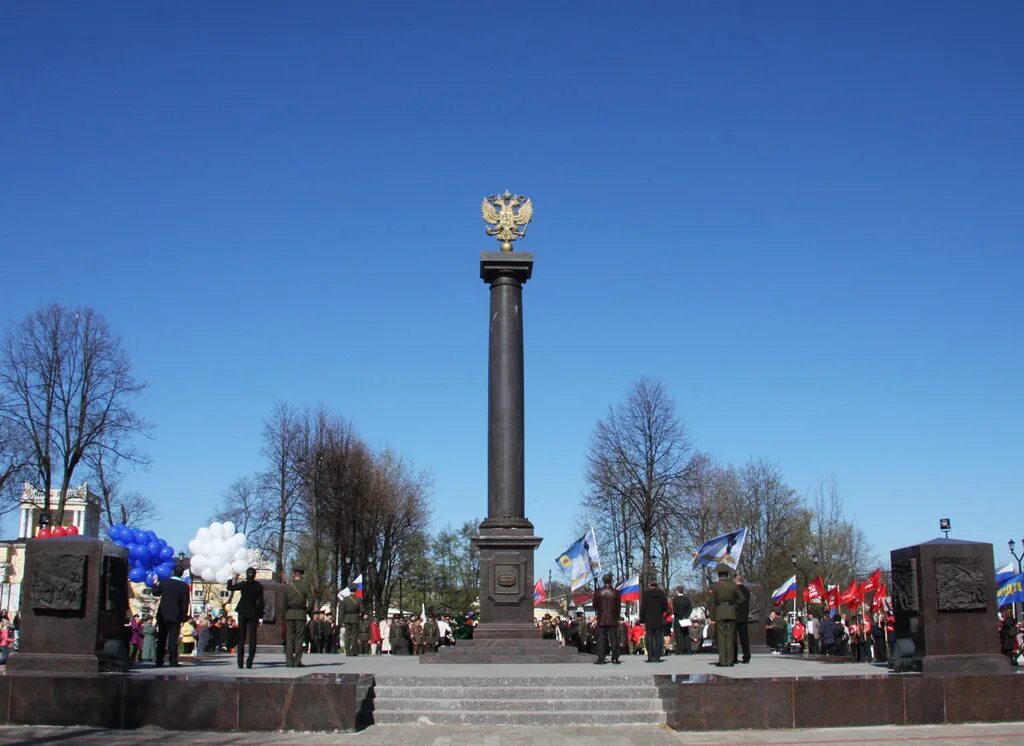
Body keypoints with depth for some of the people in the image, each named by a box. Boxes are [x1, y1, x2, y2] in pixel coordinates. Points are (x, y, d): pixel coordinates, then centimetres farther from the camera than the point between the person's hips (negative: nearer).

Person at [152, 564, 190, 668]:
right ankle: (173, 661, -5)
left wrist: (155, 583, 30)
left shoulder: (163, 582, -4)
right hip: (176, 616, -2)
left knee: (161, 639, 10)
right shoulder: (184, 586, -7)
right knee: (173, 639, 0)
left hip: (163, 615, 2)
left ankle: (159, 661, 11)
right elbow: (185, 603, -6)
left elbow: (155, 593, 14)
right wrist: (183, 618, 1)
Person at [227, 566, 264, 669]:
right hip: (253, 613, 0)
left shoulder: (243, 584, -7)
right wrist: (260, 616, 3)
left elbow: (230, 587, 7)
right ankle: (249, 662, -5)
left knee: (241, 637, 7)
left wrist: (233, 578, 21)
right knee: (252, 638, 3)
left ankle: (240, 662, 4)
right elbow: (260, 601, -2)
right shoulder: (259, 586, -4)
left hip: (243, 612, 0)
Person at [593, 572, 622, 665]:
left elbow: (595, 605, 3)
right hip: (613, 619, 0)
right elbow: (619, 606, 1)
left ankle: (601, 658, -1)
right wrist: (617, 617, 13)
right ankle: (615, 658, 4)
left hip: (601, 619, 0)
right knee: (614, 639, 5)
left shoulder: (598, 592, -4)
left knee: (601, 639, 3)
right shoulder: (616, 592, -4)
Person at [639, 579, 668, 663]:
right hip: (659, 620, 2)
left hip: (648, 620, -2)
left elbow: (643, 608, -3)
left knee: (649, 638, 1)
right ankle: (657, 658, 1)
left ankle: (650, 658, -2)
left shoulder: (645, 594, -3)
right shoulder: (662, 593, 1)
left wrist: (642, 620, 1)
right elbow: (665, 607, 3)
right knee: (658, 638, 5)